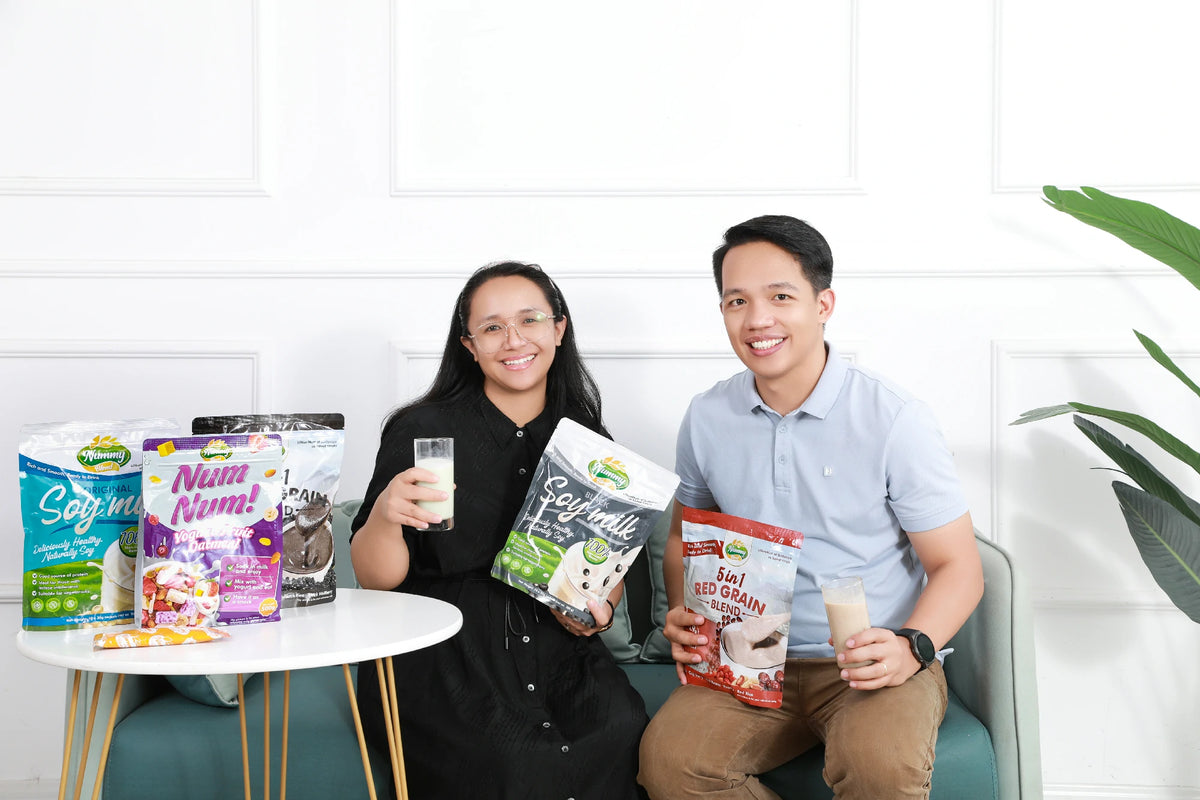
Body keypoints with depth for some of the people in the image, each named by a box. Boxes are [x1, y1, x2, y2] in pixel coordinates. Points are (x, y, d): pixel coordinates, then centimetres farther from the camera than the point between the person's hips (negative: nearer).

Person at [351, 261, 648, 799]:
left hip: (554, 649, 3)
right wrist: (384, 516, -24)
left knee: (619, 731, -27)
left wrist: (600, 609, -3)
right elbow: (375, 579, -3)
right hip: (442, 659, -3)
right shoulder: (422, 431, -1)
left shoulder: (586, 438, 10)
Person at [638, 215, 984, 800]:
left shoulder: (893, 421, -8)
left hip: (872, 665, -3)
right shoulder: (706, 418, 4)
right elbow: (685, 536, 19)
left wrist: (912, 646, -24)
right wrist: (683, 615, -2)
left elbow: (957, 566, -5)